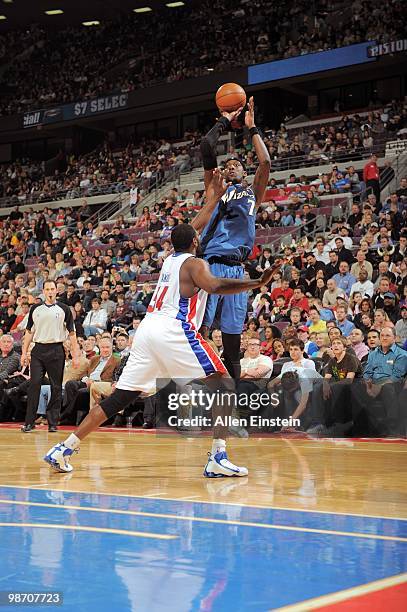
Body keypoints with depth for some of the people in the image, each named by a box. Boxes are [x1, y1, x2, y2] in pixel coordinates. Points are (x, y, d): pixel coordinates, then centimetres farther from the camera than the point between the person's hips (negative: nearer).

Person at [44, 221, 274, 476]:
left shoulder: (170, 260, 26)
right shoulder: (195, 264, 4)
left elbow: (187, 231, 43)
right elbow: (215, 286, -18)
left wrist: (215, 202, 50)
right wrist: (257, 283, -19)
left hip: (147, 330, 8)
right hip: (173, 331, -7)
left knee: (119, 397, 12)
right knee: (224, 386, 0)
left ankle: (64, 449, 9)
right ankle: (218, 458, -14)